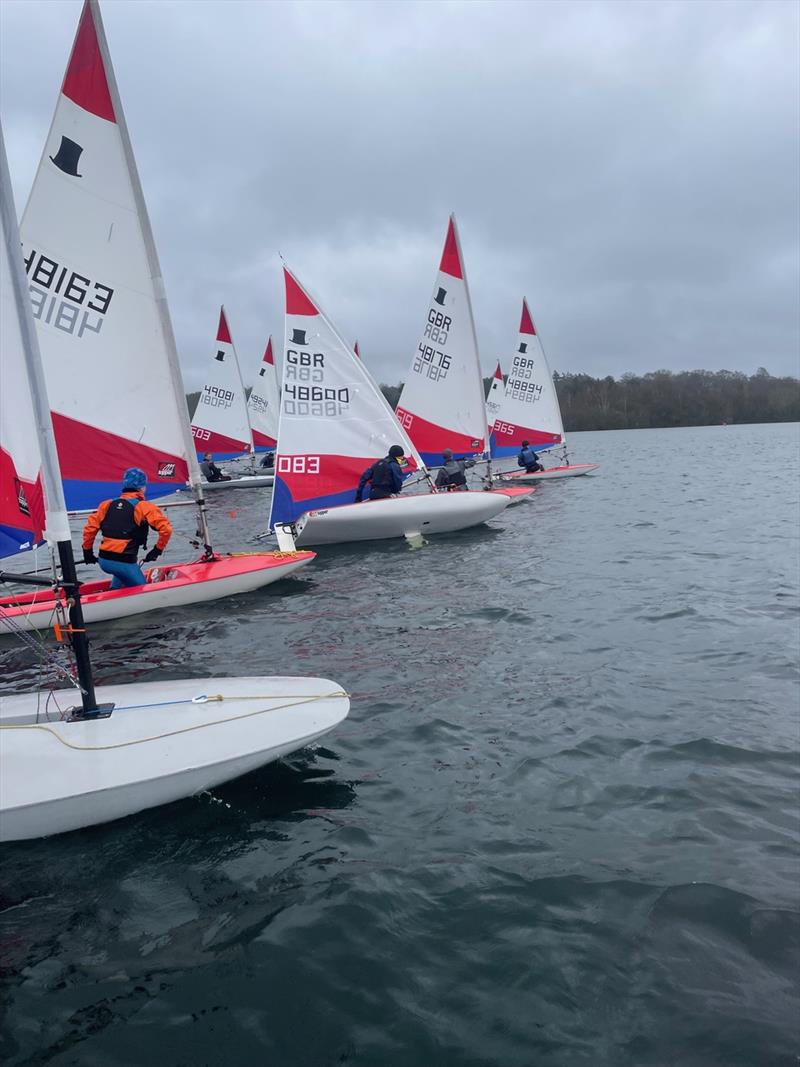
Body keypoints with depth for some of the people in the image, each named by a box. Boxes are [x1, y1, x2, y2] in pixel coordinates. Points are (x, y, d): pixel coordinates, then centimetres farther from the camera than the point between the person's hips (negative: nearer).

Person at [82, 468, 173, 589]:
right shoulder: (144, 507, -5)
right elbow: (166, 529, -13)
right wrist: (157, 550, 2)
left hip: (103, 560, 7)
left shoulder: (107, 504, 11)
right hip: (124, 562, -7)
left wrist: (87, 552, 24)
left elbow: (90, 528, 11)